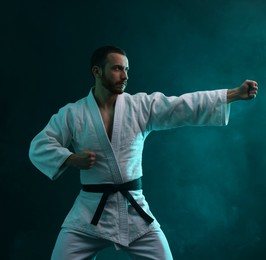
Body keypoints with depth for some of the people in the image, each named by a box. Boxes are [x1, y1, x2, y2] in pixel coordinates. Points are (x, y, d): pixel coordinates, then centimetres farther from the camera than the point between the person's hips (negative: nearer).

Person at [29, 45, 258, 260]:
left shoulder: (142, 105, 0)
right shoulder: (72, 114, -1)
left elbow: (187, 106, -6)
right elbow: (39, 147, 1)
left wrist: (235, 94, -14)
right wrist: (71, 158, -16)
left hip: (134, 210, 1)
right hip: (90, 213, -1)